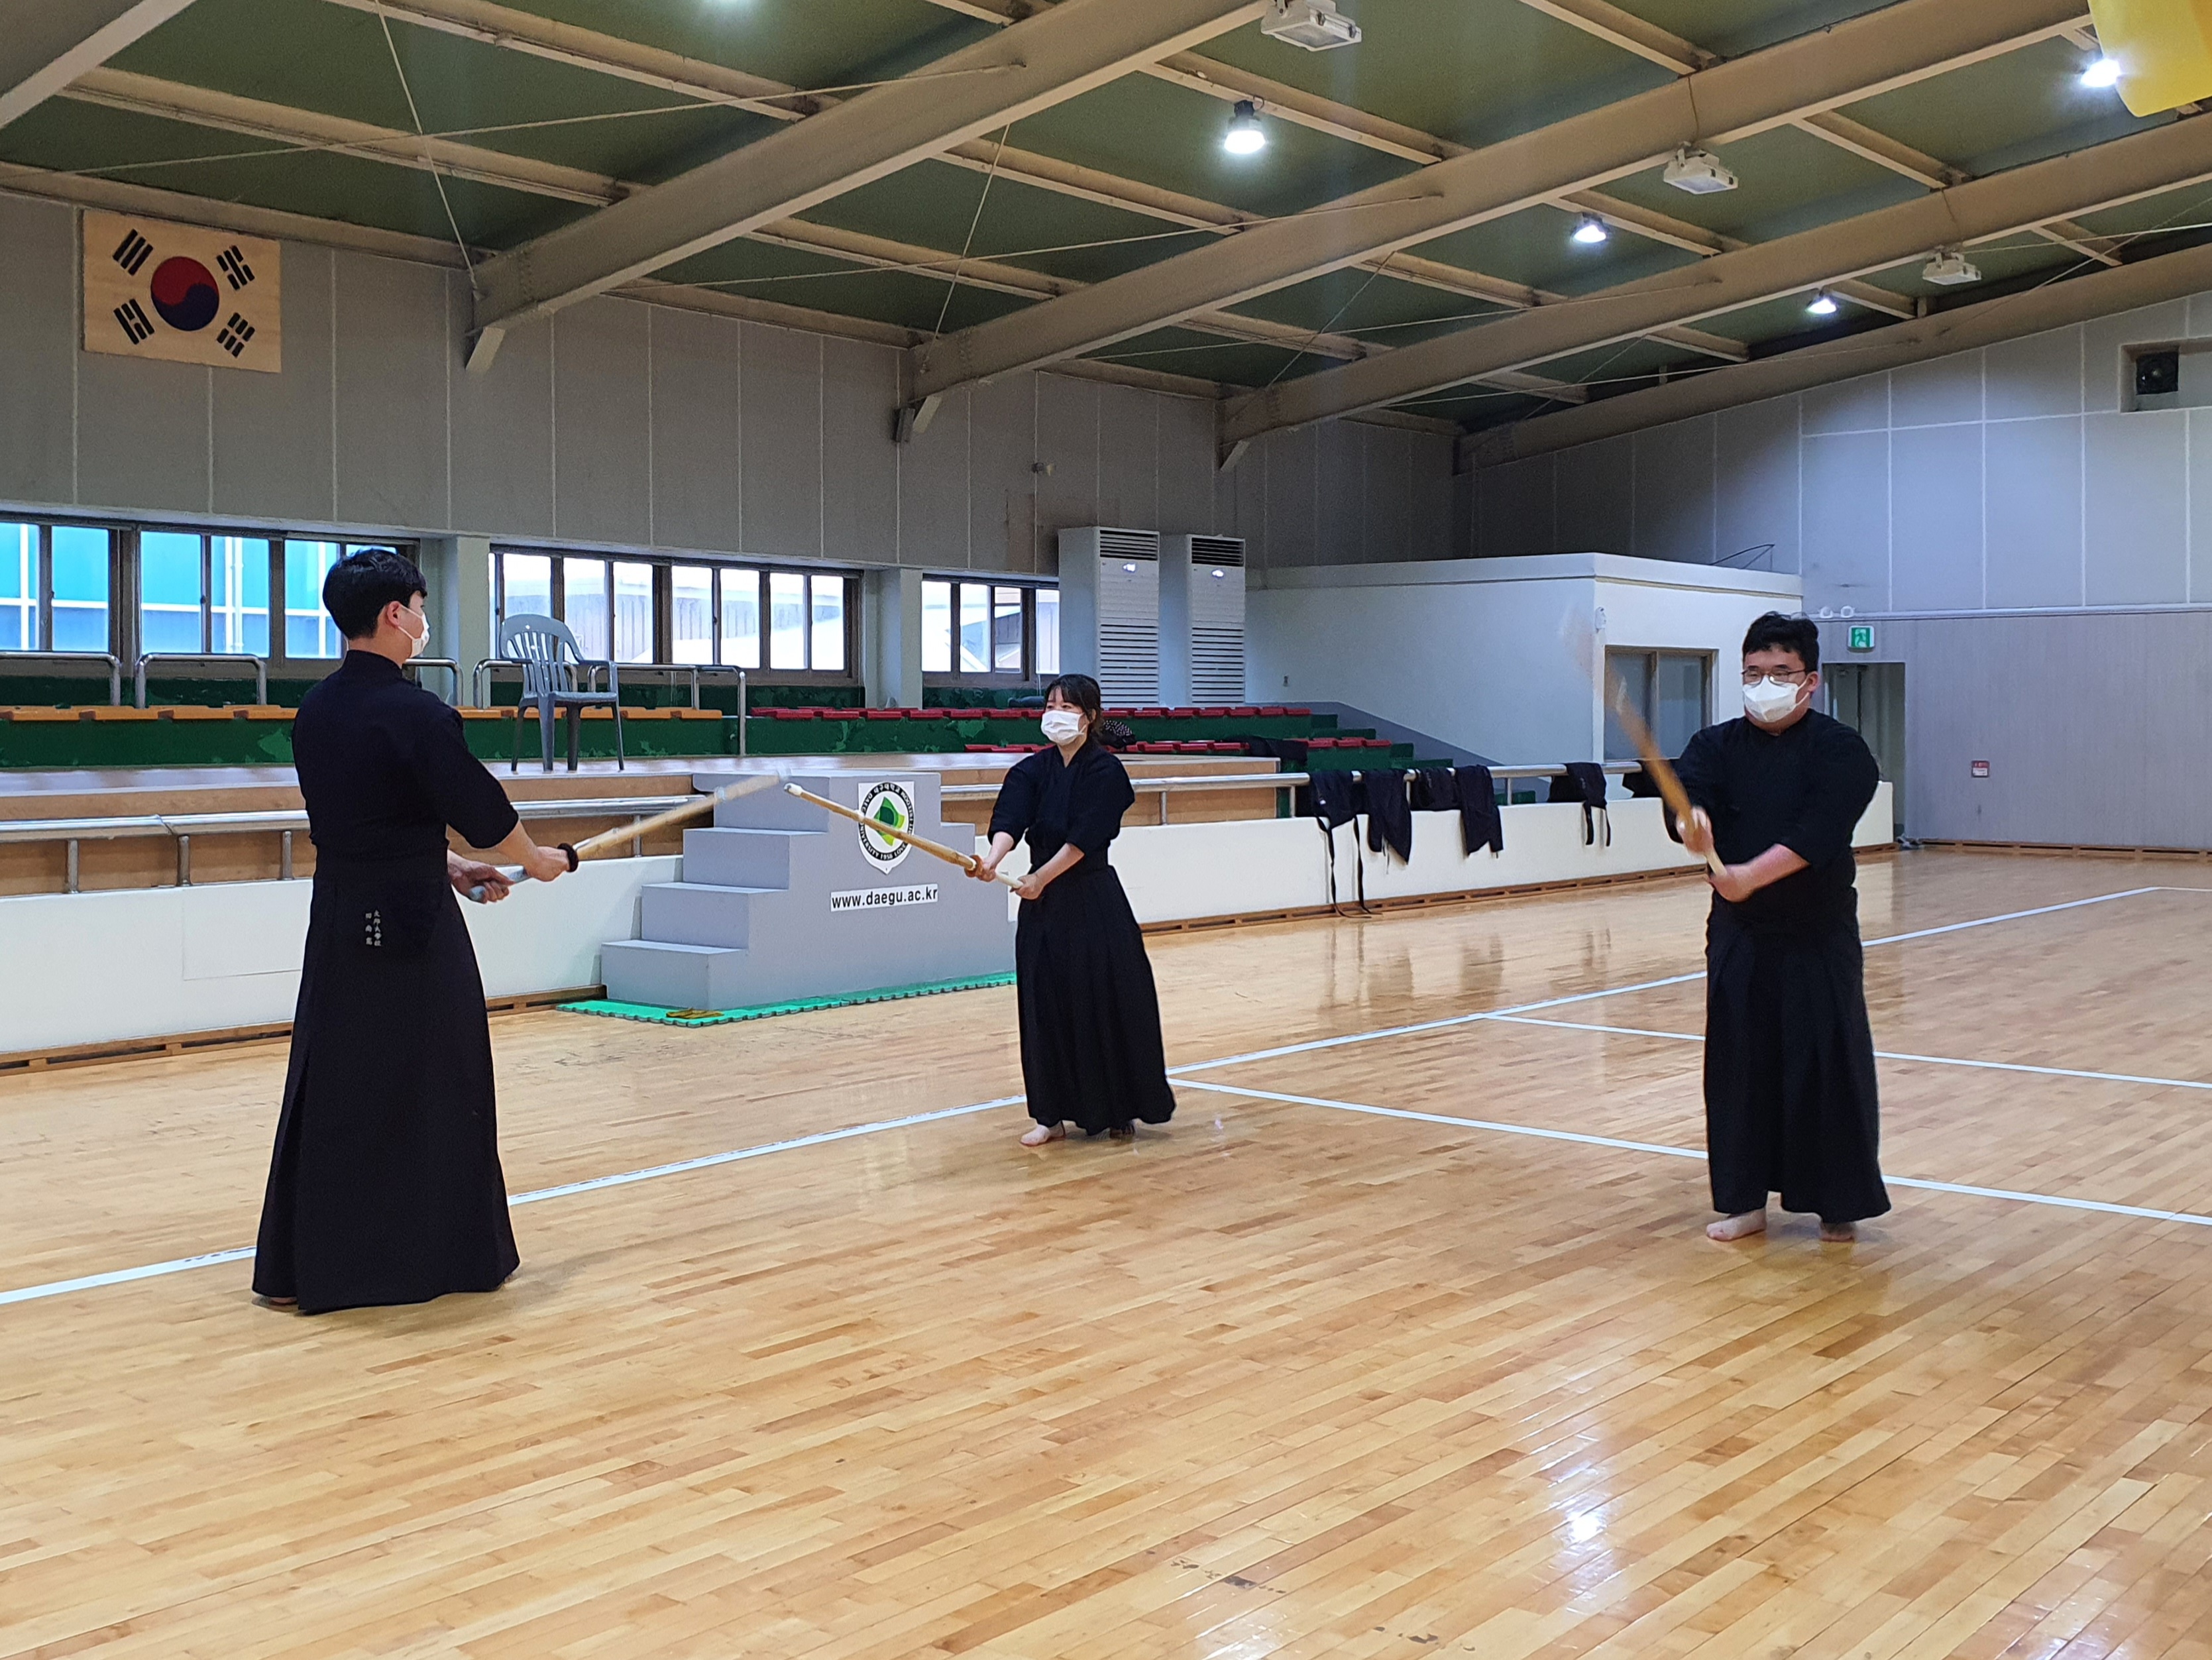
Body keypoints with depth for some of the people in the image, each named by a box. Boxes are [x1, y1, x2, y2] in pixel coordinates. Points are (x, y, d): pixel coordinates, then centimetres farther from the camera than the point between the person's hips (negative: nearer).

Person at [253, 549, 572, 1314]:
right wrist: (537, 860, 8)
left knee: (331, 1083, 12)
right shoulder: (413, 712, -18)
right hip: (411, 927, -7)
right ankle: (450, 1251, 17)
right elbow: (480, 809, -11)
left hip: (338, 922, 7)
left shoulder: (315, 711, 6)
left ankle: (300, 1264, 17)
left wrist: (447, 867, 19)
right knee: (432, 1081, 5)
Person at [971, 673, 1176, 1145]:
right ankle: (1053, 1114, 14)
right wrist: (992, 859, -32)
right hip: (1044, 902, 4)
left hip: (1095, 903, -4)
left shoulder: (1106, 771, -8)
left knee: (1106, 1003, 0)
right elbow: (1009, 820, -14)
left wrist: (1041, 878, -21)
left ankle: (1119, 1110, 16)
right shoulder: (1032, 771, 4)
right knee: (1047, 1007, 4)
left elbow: (1083, 838, -16)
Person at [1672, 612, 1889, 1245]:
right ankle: (1743, 1198, 19)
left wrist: (1754, 874, -36)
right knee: (1739, 1062, 6)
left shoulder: (1840, 750, -7)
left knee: (1828, 1062, 1)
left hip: (1819, 935, -3)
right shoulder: (1717, 745, 3)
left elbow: (1819, 830, -22)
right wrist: (1692, 820, -41)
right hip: (1738, 932, 3)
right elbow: (1688, 790, -17)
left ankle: (1838, 1201, 18)